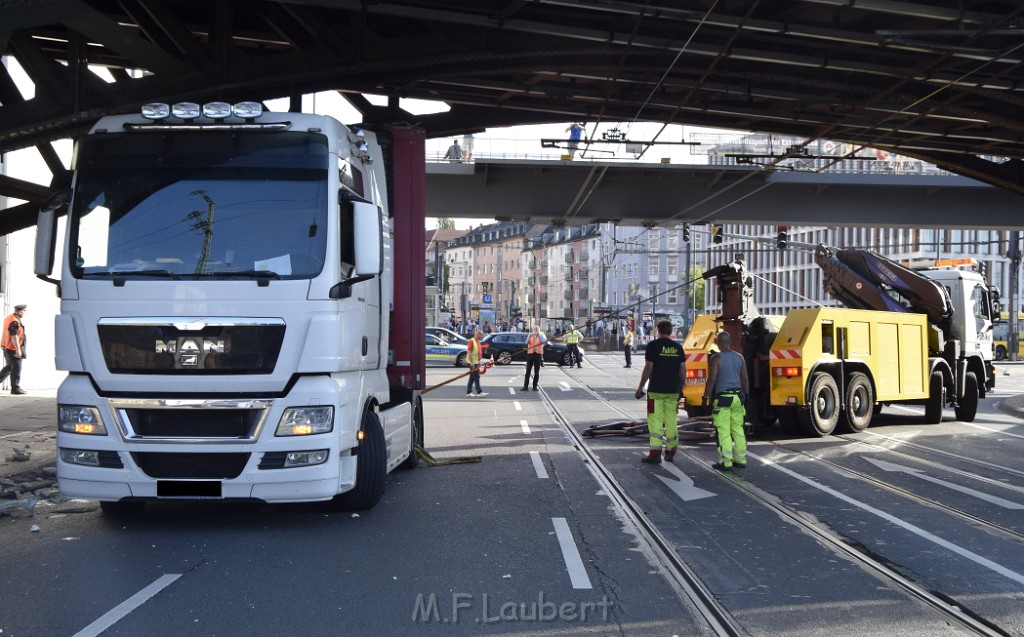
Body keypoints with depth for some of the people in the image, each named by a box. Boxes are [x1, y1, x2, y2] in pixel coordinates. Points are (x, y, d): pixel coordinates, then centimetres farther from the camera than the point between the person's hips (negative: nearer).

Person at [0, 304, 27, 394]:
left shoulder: (8, 318, 10)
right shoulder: (15, 322, -21)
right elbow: (14, 336, -25)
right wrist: (18, 350, -23)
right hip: (13, 349, -10)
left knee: (9, 366, 22)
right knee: (16, 368, -2)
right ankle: (15, 388, 2)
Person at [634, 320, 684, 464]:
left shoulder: (654, 345, -7)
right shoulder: (678, 347, 7)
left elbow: (648, 368, -10)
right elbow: (683, 370, 7)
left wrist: (640, 387, -3)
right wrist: (680, 388, 18)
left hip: (656, 390, -4)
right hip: (673, 391, 4)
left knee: (655, 421, -2)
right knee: (671, 421, 11)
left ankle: (655, 454, -5)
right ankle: (670, 452, 18)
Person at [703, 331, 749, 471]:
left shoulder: (716, 359, -10)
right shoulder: (739, 357, 7)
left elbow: (711, 380, -13)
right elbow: (745, 379, 11)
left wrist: (705, 397, -6)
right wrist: (746, 395, 21)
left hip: (722, 398, -6)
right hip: (738, 397, 6)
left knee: (723, 431, -3)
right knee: (738, 429, 13)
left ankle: (725, 462, -4)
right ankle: (740, 459, 16)